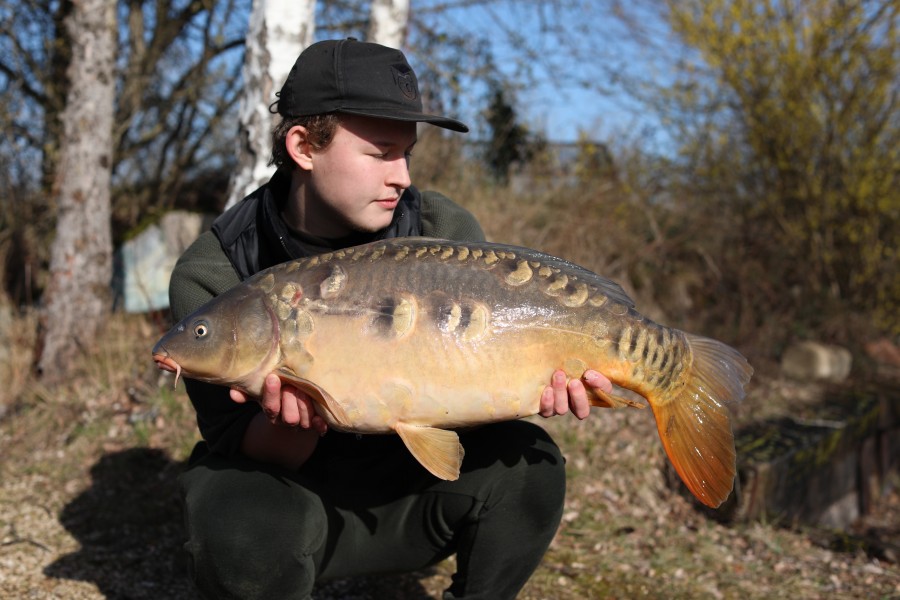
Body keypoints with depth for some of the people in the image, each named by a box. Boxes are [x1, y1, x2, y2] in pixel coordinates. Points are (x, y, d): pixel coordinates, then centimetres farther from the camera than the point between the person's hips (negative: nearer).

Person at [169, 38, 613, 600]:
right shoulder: (211, 279, -17)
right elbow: (237, 446, -17)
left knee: (526, 464, -23)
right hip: (284, 483, -2)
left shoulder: (447, 232, -11)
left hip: (404, 490, 3)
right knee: (246, 532, -35)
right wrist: (286, 426, -40)